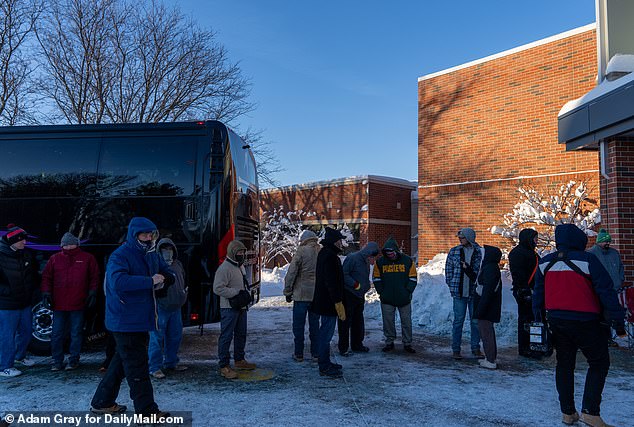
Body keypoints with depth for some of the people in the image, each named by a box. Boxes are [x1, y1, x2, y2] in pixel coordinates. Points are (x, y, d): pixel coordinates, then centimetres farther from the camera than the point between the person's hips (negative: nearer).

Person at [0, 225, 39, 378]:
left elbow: (33, 274, 17)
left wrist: (32, 291, 13)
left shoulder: (27, 254, 4)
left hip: (25, 303, 7)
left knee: (26, 332, 19)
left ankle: (20, 356, 42)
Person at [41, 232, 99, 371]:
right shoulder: (54, 259, 9)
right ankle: (57, 361, 17)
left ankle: (74, 360, 17)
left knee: (76, 334, 6)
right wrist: (46, 292, 0)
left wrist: (92, 292, -1)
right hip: (59, 304, 2)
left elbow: (94, 277, 7)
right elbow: (46, 277, 11)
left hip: (78, 304, -2)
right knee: (57, 334, 6)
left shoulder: (87, 258, 5)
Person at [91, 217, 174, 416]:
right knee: (137, 366, -2)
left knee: (122, 361, 19)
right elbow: (117, 281, -34)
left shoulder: (151, 255, 9)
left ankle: (102, 402, 34)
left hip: (141, 319, 9)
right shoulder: (120, 256, -17)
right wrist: (150, 281, -30)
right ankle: (146, 410, 8)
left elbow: (169, 274, 19)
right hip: (126, 321, -9)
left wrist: (163, 281, -5)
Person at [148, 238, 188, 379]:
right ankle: (155, 367, 6)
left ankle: (171, 363, 28)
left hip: (175, 308, 7)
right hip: (160, 307, -7)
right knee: (157, 338, -3)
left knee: (175, 336, 14)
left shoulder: (178, 264, 15)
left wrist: (183, 294, 14)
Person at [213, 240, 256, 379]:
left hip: (241, 307, 10)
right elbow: (218, 288, -23)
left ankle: (239, 360, 32)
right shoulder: (224, 268, -17)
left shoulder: (240, 267, 13)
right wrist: (236, 292, -22)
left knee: (241, 334, 18)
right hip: (229, 308, -9)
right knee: (226, 336, -4)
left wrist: (246, 292, 8)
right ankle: (224, 366, 2)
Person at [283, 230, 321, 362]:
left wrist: (288, 291, -1)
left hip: (301, 294, -4)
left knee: (298, 325, 6)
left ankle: (298, 354, 11)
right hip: (318, 295, 4)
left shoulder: (301, 252, -10)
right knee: (315, 324, 14)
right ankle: (316, 353, 19)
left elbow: (291, 273, -10)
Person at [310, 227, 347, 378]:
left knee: (326, 332, 17)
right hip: (329, 302, -11)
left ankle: (325, 362, 28)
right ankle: (324, 368, 4)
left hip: (323, 301, 11)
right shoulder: (329, 256, -19)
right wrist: (339, 303, -22)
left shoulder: (324, 253, 14)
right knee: (326, 333, -3)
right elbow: (332, 282, -24)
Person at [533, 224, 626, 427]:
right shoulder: (588, 260, -12)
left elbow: (538, 293, 11)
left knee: (564, 364, 15)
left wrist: (538, 319, 19)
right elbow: (607, 292, -12)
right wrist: (618, 320, -6)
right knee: (599, 363, 10)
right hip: (584, 322, -5)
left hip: (556, 321, 5)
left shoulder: (545, 262, 4)